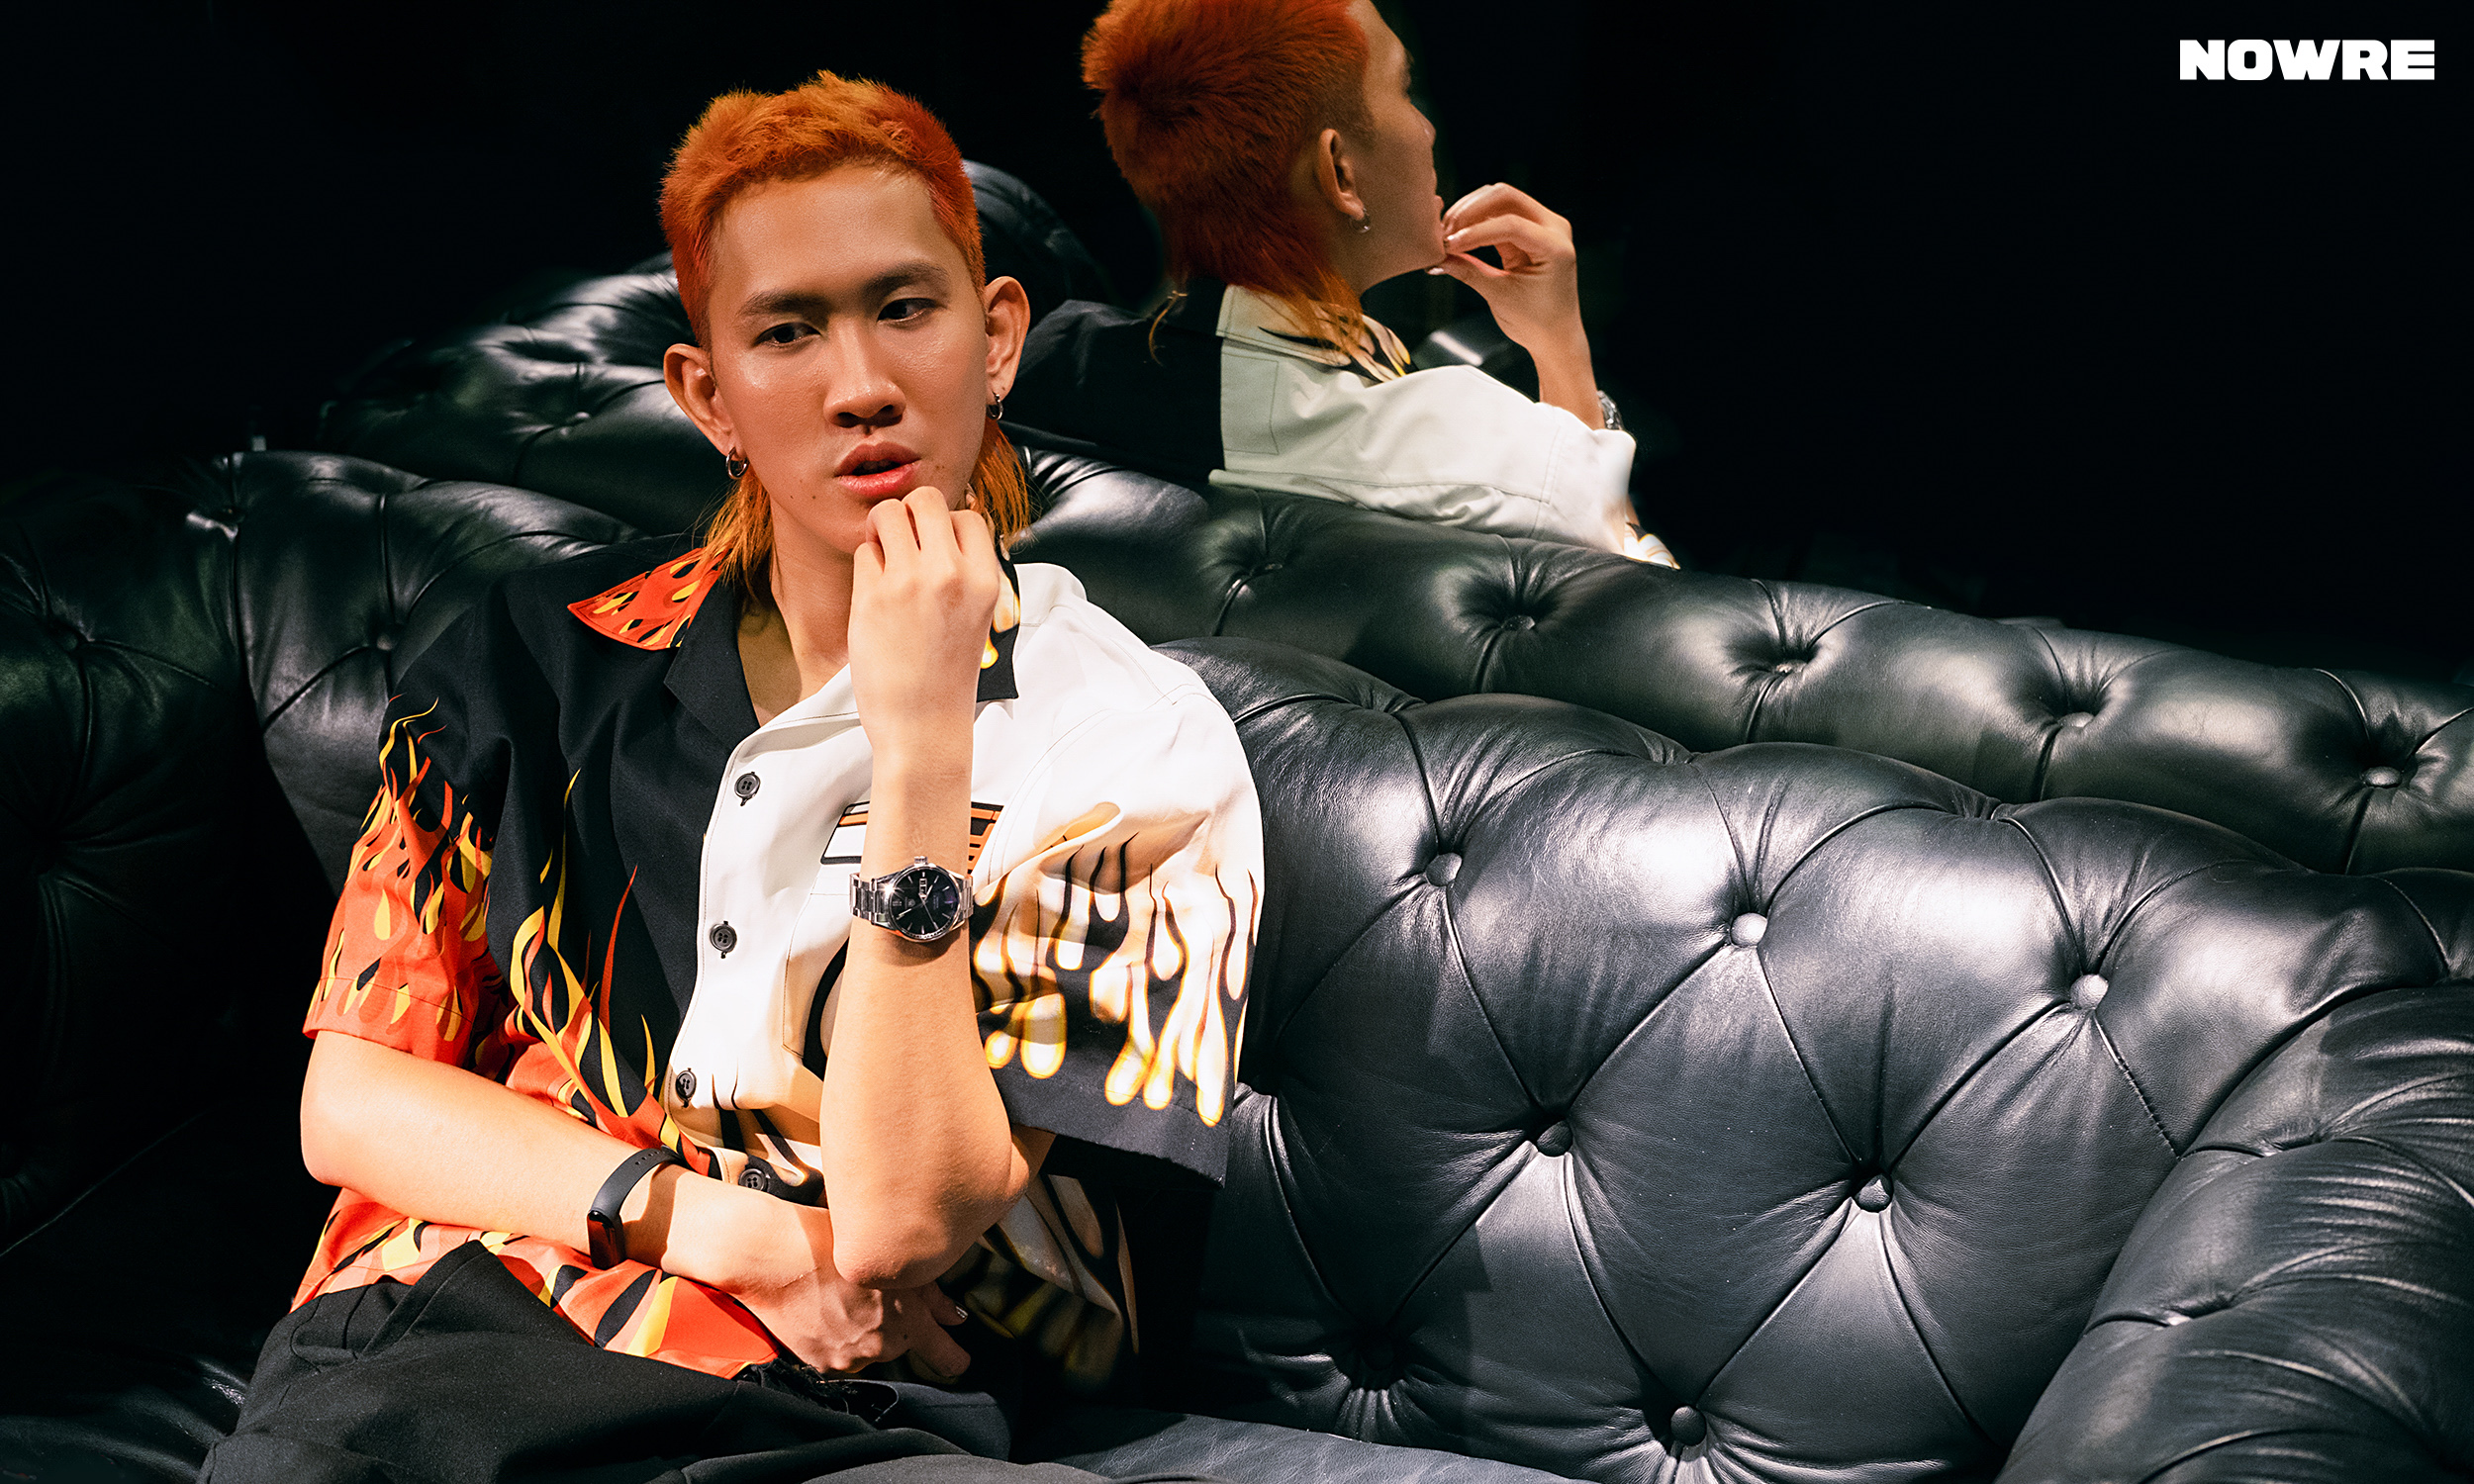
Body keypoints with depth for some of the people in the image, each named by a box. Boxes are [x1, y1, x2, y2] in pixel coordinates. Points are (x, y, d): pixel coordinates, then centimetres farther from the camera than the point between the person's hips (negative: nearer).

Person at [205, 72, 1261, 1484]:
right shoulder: (543, 658, 9)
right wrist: (723, 1225, -5)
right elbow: (351, 1100, 9)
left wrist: (923, 744, -15)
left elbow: (898, 1223, -9)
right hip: (450, 1346, 2)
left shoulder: (1135, 749, 1)